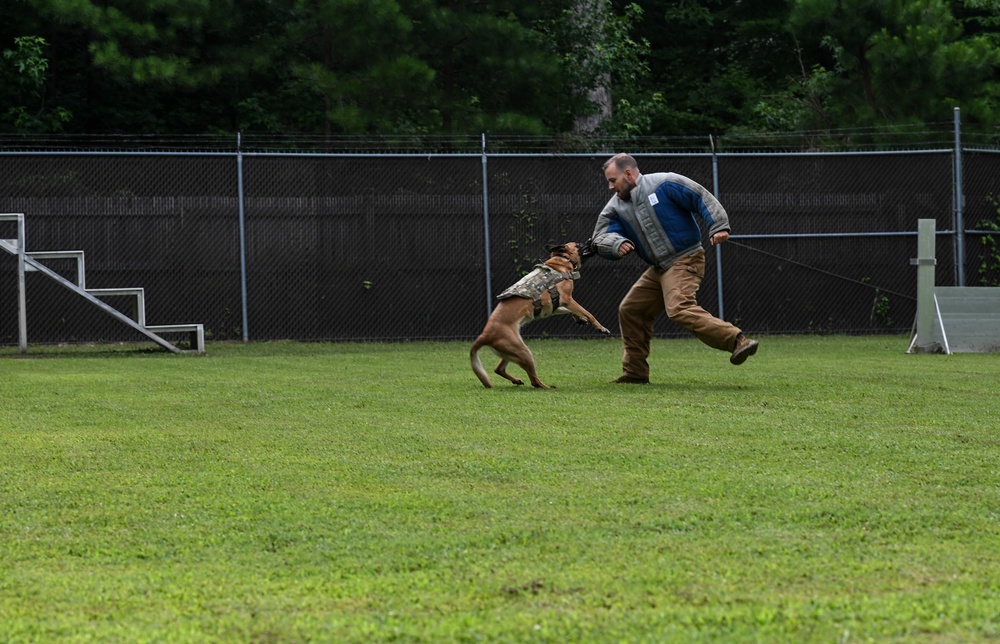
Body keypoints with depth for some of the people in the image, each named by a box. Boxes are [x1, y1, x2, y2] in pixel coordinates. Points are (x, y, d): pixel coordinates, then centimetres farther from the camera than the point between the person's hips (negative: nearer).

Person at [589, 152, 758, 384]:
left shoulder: (664, 184, -10)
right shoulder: (617, 207, 10)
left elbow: (703, 200, -10)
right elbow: (600, 238, 2)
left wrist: (718, 227, -21)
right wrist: (616, 244, -20)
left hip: (685, 260, -9)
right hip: (659, 269, 9)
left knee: (679, 308, -30)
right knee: (630, 311, 11)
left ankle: (737, 341, -38)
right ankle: (635, 372, 21)